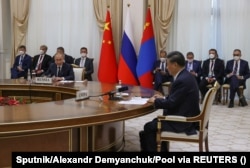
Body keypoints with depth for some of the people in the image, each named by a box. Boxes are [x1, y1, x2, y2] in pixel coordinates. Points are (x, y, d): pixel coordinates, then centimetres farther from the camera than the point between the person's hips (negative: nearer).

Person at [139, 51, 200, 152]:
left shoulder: (182, 80, -24)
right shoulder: (186, 76, 8)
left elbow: (171, 103, -21)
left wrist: (155, 101, -6)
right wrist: (163, 98, 11)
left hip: (182, 121, -10)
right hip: (186, 117, 10)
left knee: (149, 127, -1)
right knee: (155, 122, 19)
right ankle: (161, 150, 23)